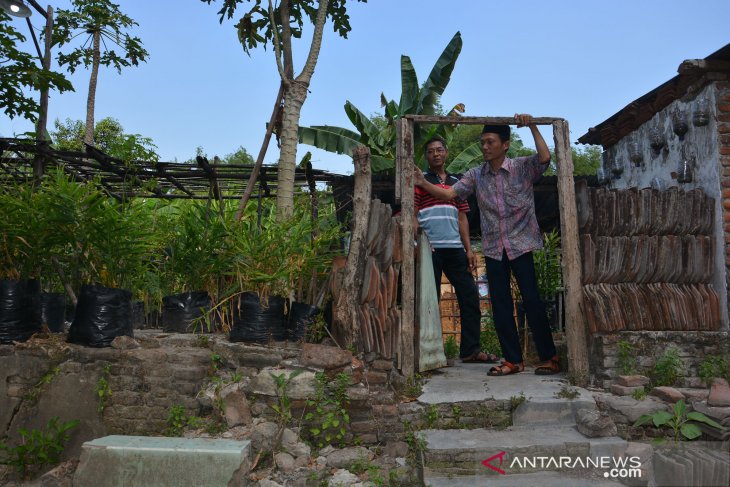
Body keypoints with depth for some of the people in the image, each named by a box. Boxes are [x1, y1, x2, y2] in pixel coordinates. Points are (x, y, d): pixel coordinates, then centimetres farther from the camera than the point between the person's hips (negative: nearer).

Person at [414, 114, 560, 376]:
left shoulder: (522, 167, -4)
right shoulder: (476, 174, 6)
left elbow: (545, 158, -22)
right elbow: (449, 194, 0)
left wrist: (532, 127, -22)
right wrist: (424, 184, -13)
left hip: (521, 244, -4)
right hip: (493, 248, 4)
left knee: (532, 300, -3)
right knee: (500, 304, 5)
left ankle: (549, 358, 10)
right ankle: (513, 359, 15)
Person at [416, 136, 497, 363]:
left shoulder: (456, 182, 21)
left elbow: (462, 218, 18)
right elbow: (412, 214, -1)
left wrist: (468, 249, 9)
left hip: (455, 248, 5)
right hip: (430, 248, -5)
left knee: (470, 296, 3)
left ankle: (470, 349, 13)